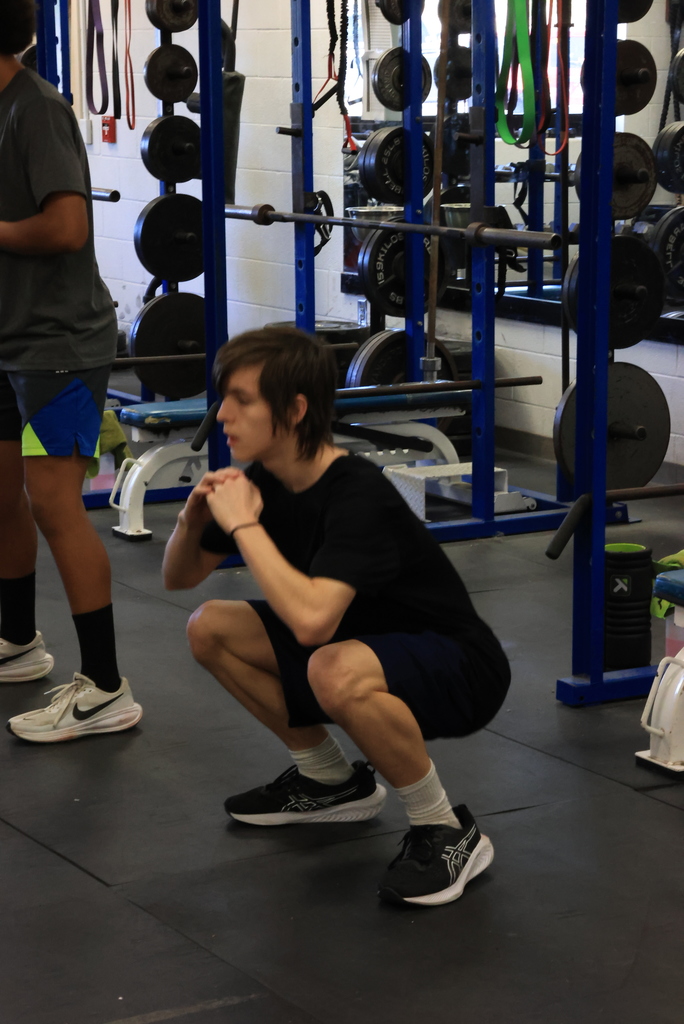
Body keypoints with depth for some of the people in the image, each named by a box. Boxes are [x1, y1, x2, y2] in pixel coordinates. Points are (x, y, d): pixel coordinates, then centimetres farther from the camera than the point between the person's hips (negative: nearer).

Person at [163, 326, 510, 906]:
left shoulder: (356, 494, -30)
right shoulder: (264, 480, -5)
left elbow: (311, 620, -44)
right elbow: (179, 577, 7)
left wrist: (243, 524, -32)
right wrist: (195, 515, -15)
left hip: (459, 669, -9)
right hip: (365, 644, 9)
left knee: (335, 672, -39)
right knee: (210, 630, 1)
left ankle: (449, 834, -16)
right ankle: (333, 782, 16)